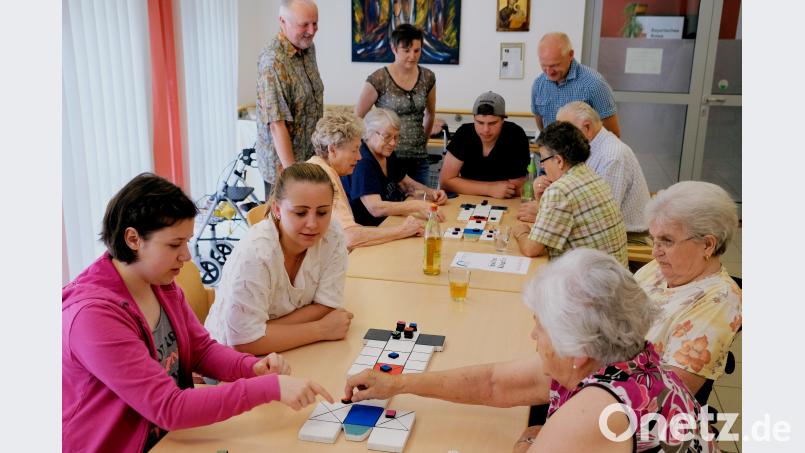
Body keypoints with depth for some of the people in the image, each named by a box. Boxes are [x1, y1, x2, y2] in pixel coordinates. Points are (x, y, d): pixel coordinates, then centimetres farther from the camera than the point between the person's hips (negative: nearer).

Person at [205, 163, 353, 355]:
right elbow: (244, 341, -25)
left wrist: (267, 331, -19)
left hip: (293, 352, 5)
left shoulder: (333, 237, -13)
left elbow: (326, 307, -7)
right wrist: (322, 329, -19)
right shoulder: (254, 252, -25)